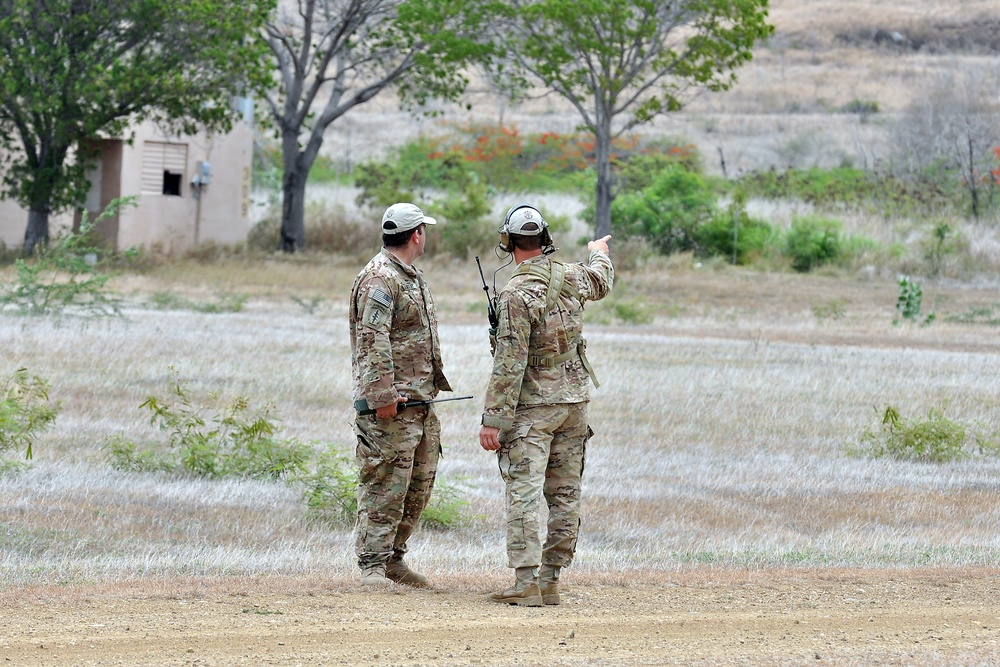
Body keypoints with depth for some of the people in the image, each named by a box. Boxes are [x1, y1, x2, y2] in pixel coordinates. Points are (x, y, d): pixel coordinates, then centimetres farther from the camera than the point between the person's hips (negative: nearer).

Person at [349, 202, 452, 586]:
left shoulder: (412, 277, 19)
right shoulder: (380, 279, -13)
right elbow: (372, 341, -20)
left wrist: (435, 382, 26)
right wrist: (382, 395, -24)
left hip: (420, 400, 10)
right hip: (391, 404, -10)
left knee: (419, 483, 12)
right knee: (385, 485, -8)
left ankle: (393, 557, 21)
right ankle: (372, 565, -5)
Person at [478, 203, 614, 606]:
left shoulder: (516, 294, -18)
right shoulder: (571, 278, 2)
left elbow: (510, 362, -20)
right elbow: (600, 282, 29)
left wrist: (493, 419, -16)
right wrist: (600, 253, 52)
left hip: (532, 407, -6)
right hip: (574, 402, 6)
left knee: (524, 493, -8)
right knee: (565, 494, 9)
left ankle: (527, 583, -16)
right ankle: (551, 580, 12)